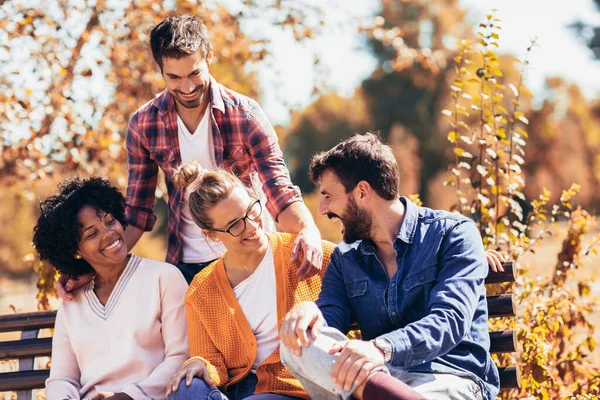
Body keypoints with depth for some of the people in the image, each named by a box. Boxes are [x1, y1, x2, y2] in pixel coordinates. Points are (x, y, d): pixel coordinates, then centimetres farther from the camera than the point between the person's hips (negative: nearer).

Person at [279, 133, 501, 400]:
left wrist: (382, 348, -36)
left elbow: (450, 321, -16)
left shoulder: (452, 233, 0)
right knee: (299, 341, -25)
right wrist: (308, 311, -24)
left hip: (448, 376, -6)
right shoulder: (344, 259, 18)